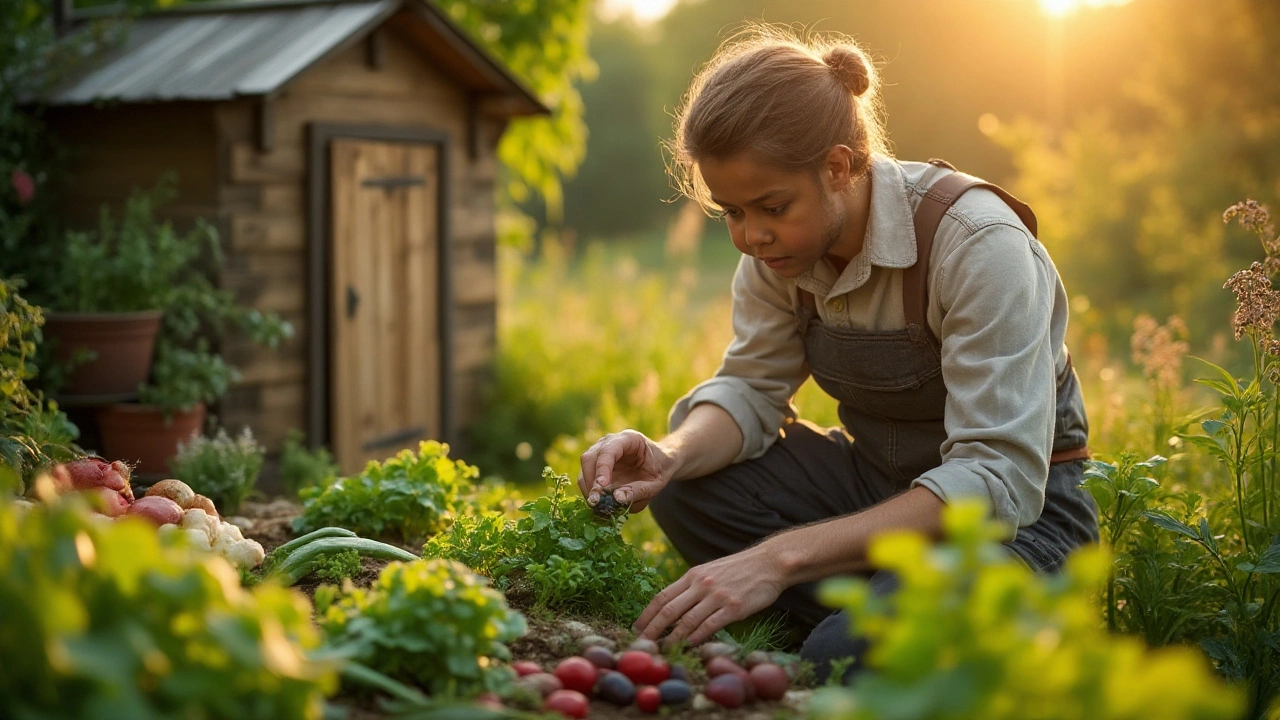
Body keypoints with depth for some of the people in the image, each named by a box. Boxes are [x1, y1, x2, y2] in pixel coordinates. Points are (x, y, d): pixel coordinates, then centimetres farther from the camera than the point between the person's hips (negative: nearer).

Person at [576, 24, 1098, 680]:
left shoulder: (977, 242, -27)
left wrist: (781, 556, -39)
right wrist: (671, 455, -25)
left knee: (847, 653, -32)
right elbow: (751, 385, 0)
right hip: (878, 478, 7)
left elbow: (999, 480, -31)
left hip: (1022, 506, -6)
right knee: (688, 491, -17)